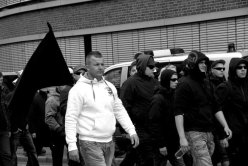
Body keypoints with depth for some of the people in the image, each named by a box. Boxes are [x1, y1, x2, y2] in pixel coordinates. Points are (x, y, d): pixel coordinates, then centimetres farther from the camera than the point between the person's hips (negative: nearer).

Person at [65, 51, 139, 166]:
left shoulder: (109, 87, 12)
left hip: (109, 142, 7)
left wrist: (131, 131, 7)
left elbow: (120, 111, 18)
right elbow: (71, 118, -12)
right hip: (90, 143, -7)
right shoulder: (79, 89, -9)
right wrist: (72, 145, -18)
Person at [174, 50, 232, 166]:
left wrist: (225, 126, 12)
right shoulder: (185, 85, -7)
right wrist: (182, 138, -20)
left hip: (209, 133, 7)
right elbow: (178, 113, -13)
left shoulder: (207, 84, 17)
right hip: (194, 133, -7)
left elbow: (216, 108, 23)